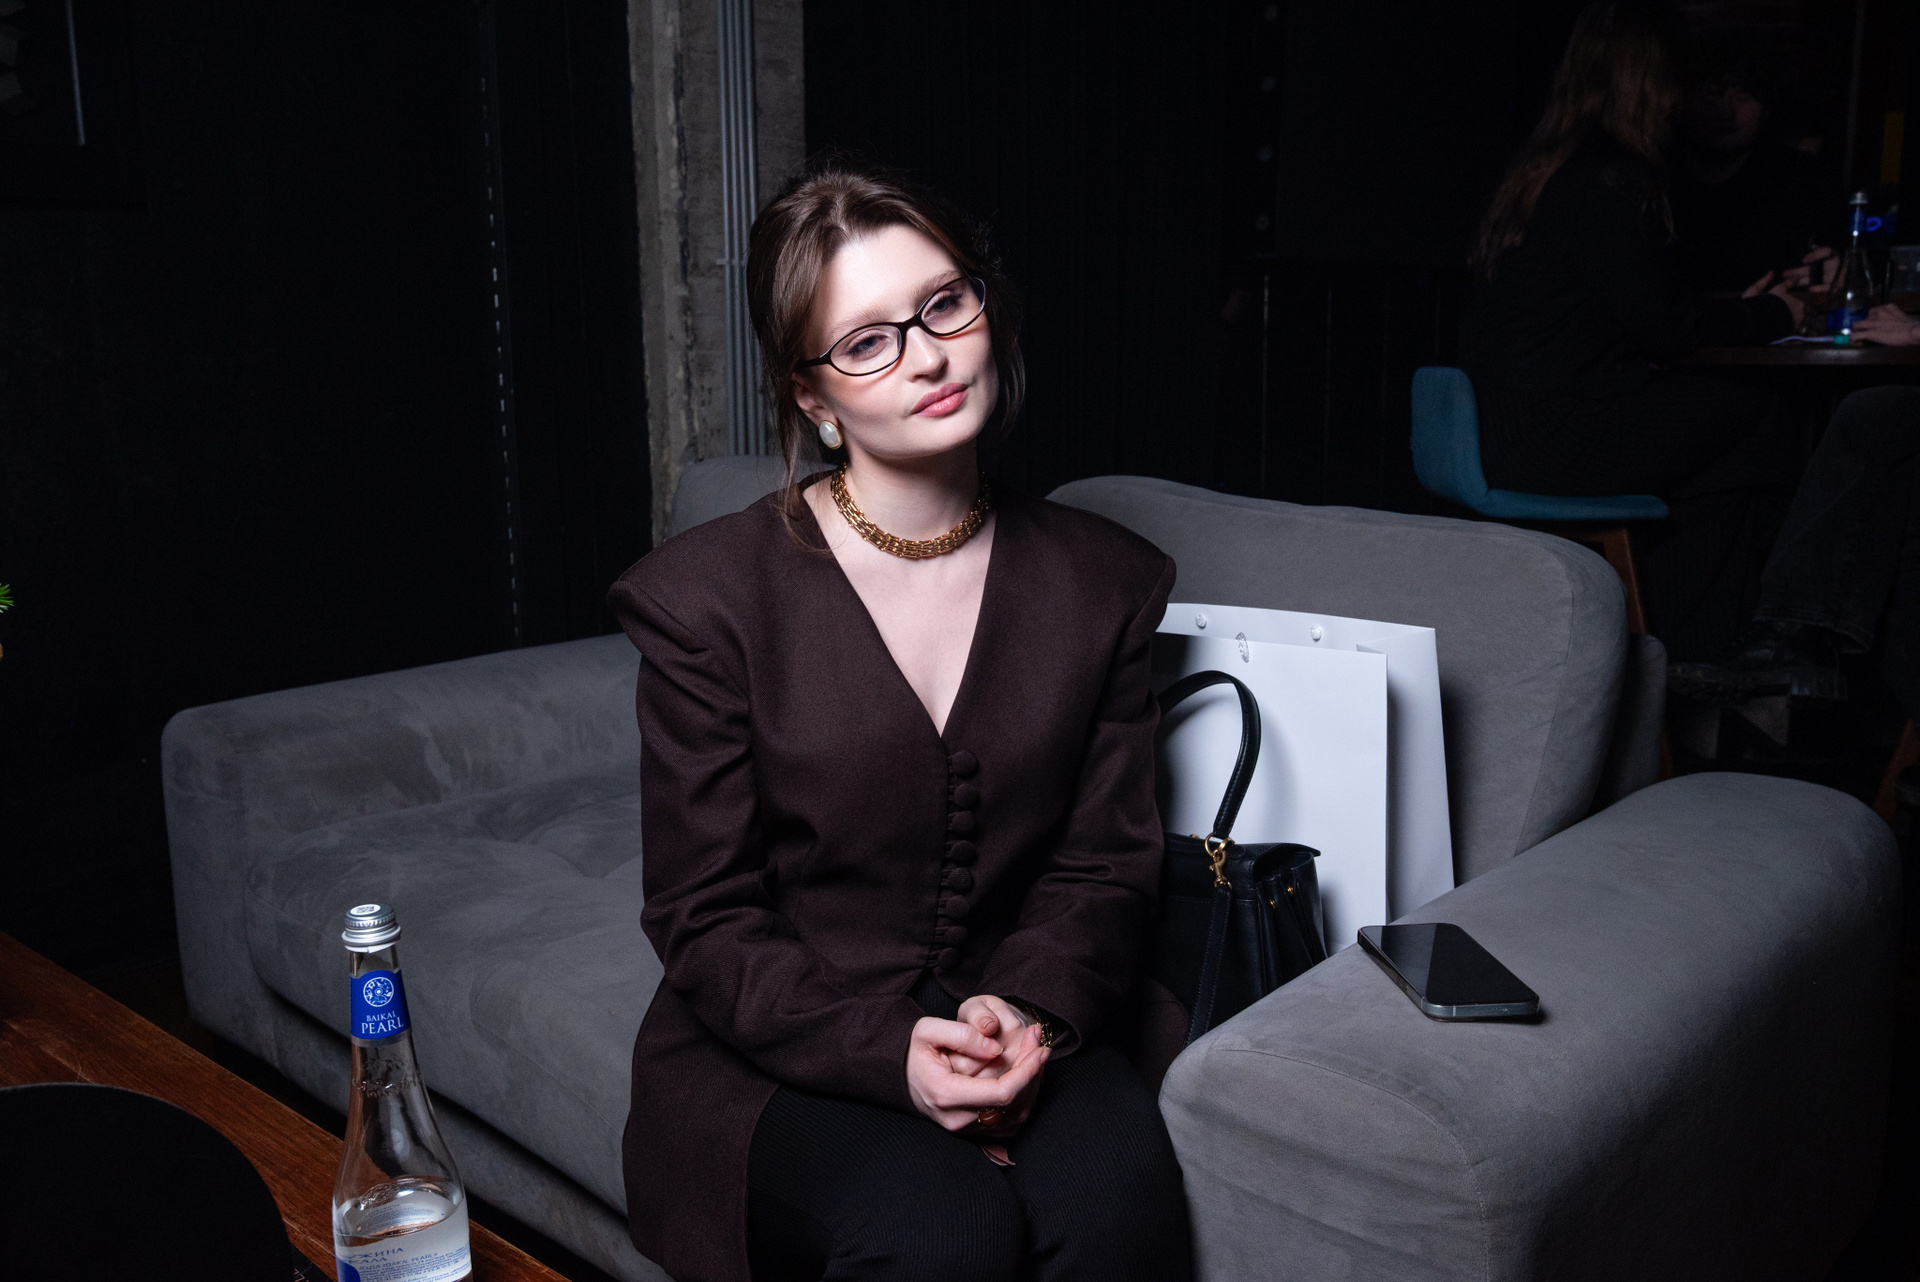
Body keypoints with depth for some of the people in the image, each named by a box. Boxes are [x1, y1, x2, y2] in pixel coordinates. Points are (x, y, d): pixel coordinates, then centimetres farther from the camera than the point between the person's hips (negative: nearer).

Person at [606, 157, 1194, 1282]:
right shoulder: (706, 597, -7)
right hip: (785, 1054, -1)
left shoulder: (1105, 582, 3)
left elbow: (1106, 863, 5)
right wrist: (888, 1050, -20)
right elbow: (705, 920, -5)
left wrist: (1028, 1009, -15)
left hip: (1029, 1027, 2)